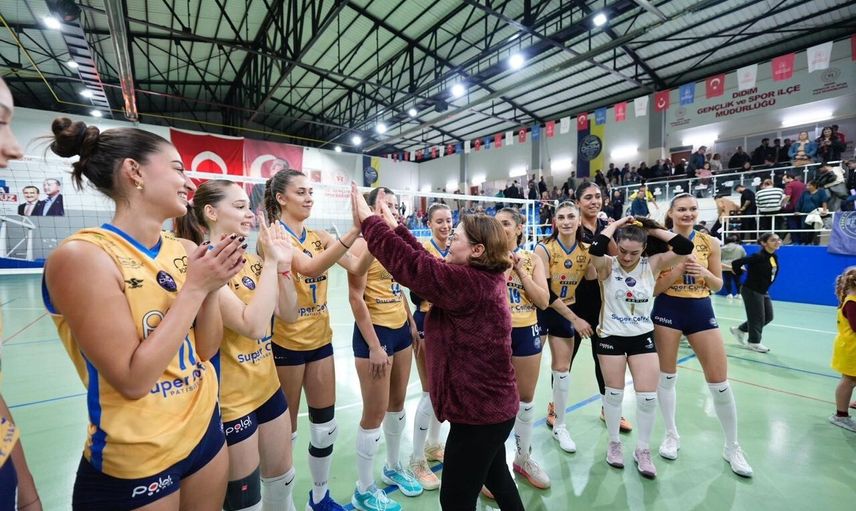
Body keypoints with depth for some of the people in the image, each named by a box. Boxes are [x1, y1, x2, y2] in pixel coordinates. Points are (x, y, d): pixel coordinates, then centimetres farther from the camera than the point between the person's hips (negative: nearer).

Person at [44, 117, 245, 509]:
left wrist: (213, 288, -14)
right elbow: (132, 380, -22)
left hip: (205, 430, 6)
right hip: (134, 463, -5)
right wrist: (195, 287, -23)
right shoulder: (82, 255, -19)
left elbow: (206, 350, 1)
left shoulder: (184, 251, -3)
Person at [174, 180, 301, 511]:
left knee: (282, 479, 23)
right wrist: (270, 262, -26)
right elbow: (252, 325, -30)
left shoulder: (250, 260, 3)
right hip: (231, 400, -7)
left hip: (268, 386, 7)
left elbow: (289, 314, 1)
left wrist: (283, 264, -10)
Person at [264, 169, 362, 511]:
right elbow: (309, 267, -31)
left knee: (326, 426, 15)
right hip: (286, 343, -6)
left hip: (320, 339, 6)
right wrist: (354, 231, -40)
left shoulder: (319, 237, 6)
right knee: (286, 430, 12)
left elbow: (358, 267, -6)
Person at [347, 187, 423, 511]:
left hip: (401, 330, 8)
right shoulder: (364, 244, -14)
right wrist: (374, 346, -18)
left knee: (397, 403, 19)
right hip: (376, 333, -7)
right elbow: (355, 297, -18)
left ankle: (393, 468, 41)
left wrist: (411, 322, 14)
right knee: (375, 413, 4)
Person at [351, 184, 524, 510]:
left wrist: (368, 219, -17)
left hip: (478, 412, -9)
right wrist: (394, 226, 6)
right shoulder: (483, 277, 2)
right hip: (493, 406, 10)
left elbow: (409, 265, -27)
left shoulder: (467, 282, -27)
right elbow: (425, 262, 4)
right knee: (495, 477, 29)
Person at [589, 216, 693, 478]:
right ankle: (614, 443, 33)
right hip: (611, 337, -2)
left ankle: (643, 450, 28)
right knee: (614, 394, 11)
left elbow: (685, 247, -16)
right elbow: (595, 249, -34)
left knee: (648, 397, 6)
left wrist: (652, 228, -12)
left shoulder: (652, 264, -6)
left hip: (643, 338, 2)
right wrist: (615, 224, -21)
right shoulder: (608, 266, -13)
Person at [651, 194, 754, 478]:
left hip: (701, 310, 2)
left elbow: (718, 285, 7)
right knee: (667, 376, 9)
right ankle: (671, 435, 29)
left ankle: (732, 447, 26)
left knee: (720, 381, 5)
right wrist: (678, 269, -20)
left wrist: (704, 273, -14)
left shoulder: (709, 242, 1)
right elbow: (653, 288, -7)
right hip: (667, 311, -2)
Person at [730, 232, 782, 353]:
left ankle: (740, 330, 28)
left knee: (768, 317, 13)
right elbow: (736, 263, -28)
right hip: (751, 291, -9)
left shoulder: (774, 257, 3)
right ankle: (754, 342, 19)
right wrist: (740, 274, -11)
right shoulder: (758, 256, -22)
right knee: (757, 318, 1)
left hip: (763, 292, 9)